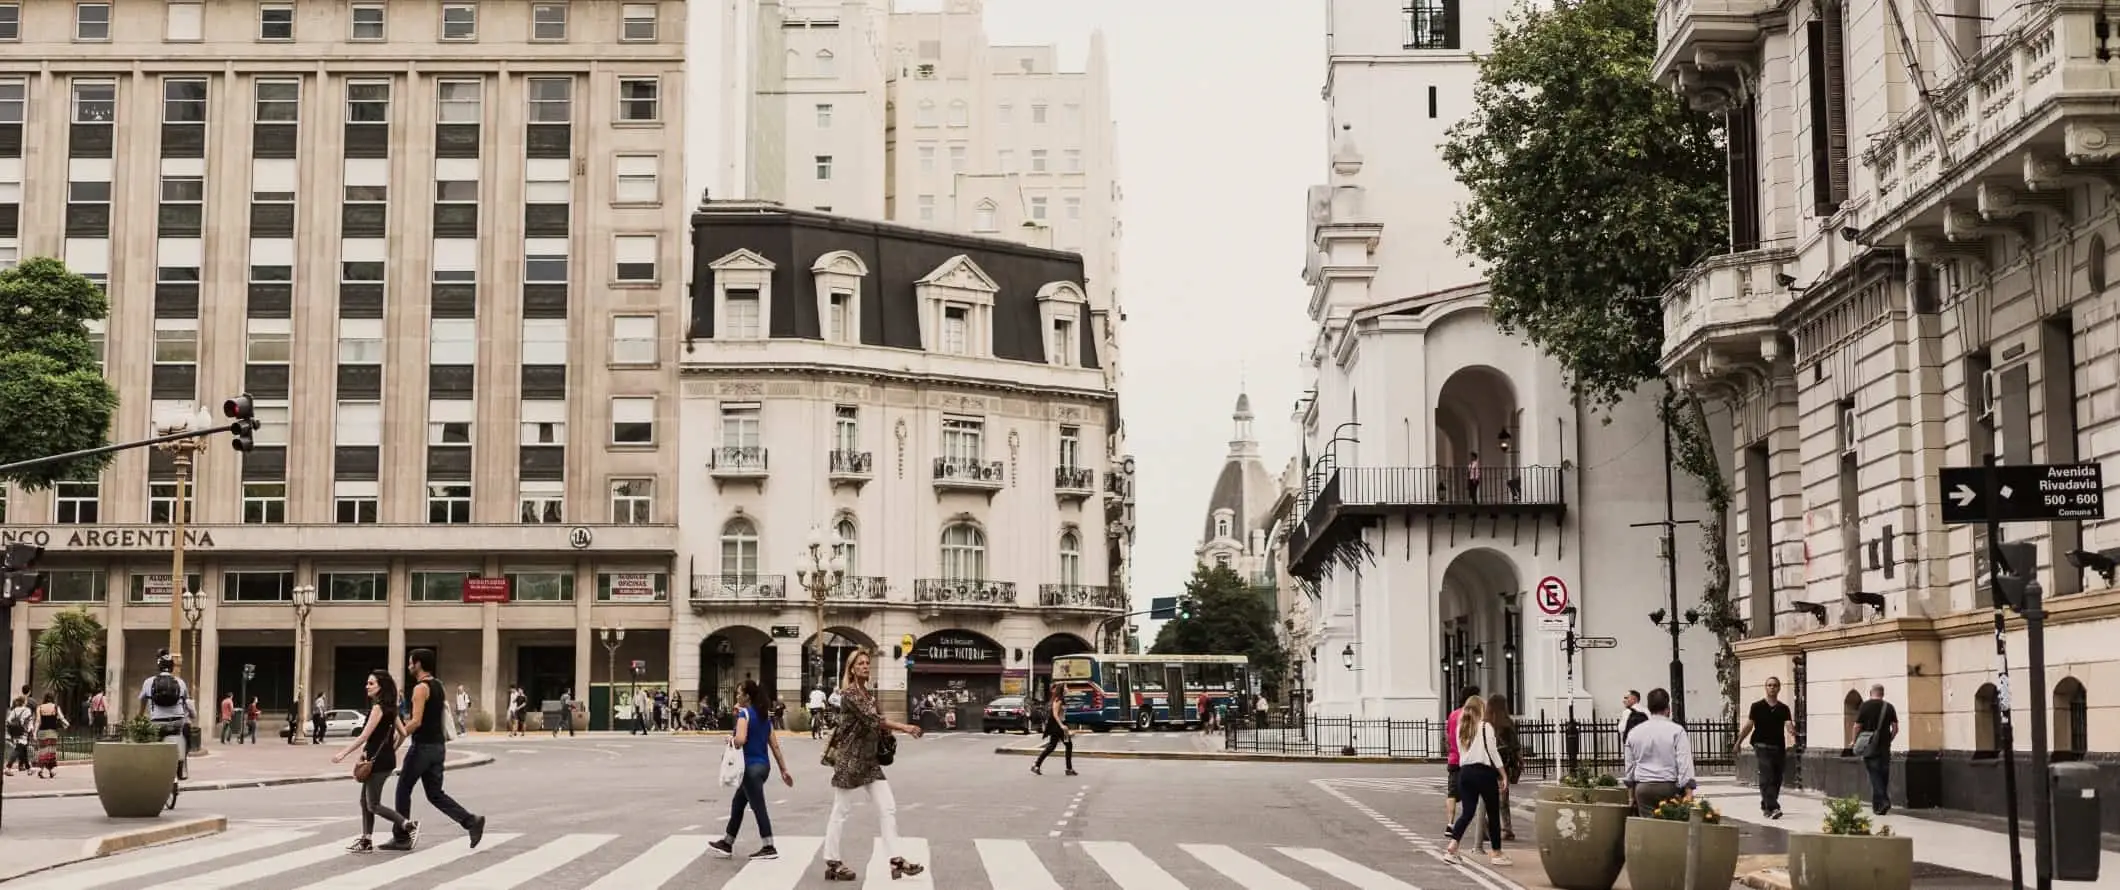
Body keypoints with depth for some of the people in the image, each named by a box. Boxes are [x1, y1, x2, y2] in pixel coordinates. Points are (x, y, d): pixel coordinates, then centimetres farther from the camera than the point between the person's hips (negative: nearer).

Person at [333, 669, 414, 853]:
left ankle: (408, 826, -8)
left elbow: (364, 736, -18)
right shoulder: (389, 707, 11)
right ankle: (366, 841, 15)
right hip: (386, 758, 9)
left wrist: (343, 754, -15)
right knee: (365, 801, 13)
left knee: (373, 805, -4)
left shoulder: (378, 707, -15)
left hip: (378, 761, -9)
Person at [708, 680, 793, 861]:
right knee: (738, 803, 18)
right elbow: (775, 746, 11)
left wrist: (730, 739, -6)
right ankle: (727, 843, 25)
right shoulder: (763, 716, 12)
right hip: (763, 765, 9)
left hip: (751, 767, -9)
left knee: (758, 807, -2)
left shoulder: (744, 714, -12)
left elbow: (740, 740, -28)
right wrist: (784, 770, 12)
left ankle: (769, 848, 1)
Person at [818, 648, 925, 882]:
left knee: (888, 808, 2)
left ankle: (896, 861, 1)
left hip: (869, 760, 8)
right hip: (849, 759, -8)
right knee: (841, 811, 0)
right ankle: (832, 863, 8)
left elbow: (878, 721, 16)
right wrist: (904, 727, -21)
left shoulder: (869, 694, 15)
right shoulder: (849, 694, -12)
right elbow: (872, 720, -20)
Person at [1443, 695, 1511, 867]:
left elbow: (1462, 752, 12)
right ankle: (1496, 853, 12)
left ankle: (1452, 849, -9)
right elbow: (1493, 752, -8)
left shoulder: (1460, 729, 12)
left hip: (1465, 772, 5)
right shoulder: (1486, 727, -6)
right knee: (1493, 813, 7)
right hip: (1484, 772, -5)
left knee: (1467, 812, 6)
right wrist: (1503, 776, -5)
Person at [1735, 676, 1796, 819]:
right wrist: (1739, 742, 8)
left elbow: (1788, 724, -6)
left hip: (1779, 748, 4)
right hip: (1763, 747, -4)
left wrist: (1792, 732, -29)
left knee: (1777, 779, 10)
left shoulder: (1783, 709, 8)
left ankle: (1765, 806, 28)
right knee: (1767, 778, -15)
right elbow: (1749, 725, 8)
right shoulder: (1757, 706, 3)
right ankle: (1773, 808, -24)